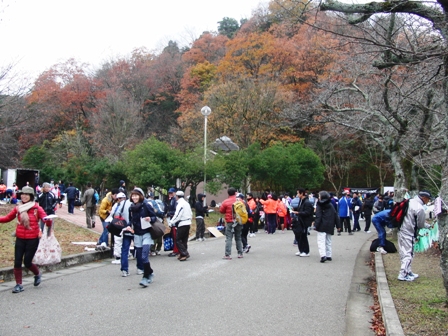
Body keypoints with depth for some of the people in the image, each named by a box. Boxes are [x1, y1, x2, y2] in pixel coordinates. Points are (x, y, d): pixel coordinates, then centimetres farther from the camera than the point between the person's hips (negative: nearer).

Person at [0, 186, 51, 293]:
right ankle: (19, 285, 13)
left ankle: (37, 274, 31)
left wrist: (48, 221, -41)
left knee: (27, 262, 0)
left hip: (32, 239, -3)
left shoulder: (37, 208, -8)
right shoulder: (18, 208, 3)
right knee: (17, 262, 0)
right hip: (20, 239, 4)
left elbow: (46, 219, -18)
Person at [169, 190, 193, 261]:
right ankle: (183, 254, 16)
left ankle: (184, 253, -12)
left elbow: (177, 215, -19)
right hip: (188, 223, 9)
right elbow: (191, 214, 18)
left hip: (182, 224, -9)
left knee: (178, 240, -5)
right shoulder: (187, 203, 15)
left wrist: (171, 223, -14)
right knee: (184, 240, 13)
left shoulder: (180, 204, -14)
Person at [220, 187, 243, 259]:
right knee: (238, 238, 15)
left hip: (230, 222, -4)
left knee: (229, 238, -4)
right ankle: (240, 253, 17)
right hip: (239, 222, 4)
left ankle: (228, 255, -10)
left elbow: (221, 210, -1)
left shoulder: (226, 202, -10)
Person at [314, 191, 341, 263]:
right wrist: (338, 225, 13)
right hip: (330, 226, 6)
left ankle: (323, 255, -22)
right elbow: (336, 215, 10)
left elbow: (318, 216, -15)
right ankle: (329, 256, 19)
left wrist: (316, 225, -15)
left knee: (321, 241, -8)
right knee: (328, 241, 17)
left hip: (322, 226, -6)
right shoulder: (331, 205, 11)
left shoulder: (319, 205, -6)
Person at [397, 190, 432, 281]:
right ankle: (403, 275, 0)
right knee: (408, 254, -1)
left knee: (404, 253, 15)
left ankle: (408, 272, 27)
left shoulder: (410, 201, 4)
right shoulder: (420, 208, -20)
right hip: (408, 234, -9)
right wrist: (429, 226, 9)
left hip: (401, 230, 9)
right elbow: (420, 225, -9)